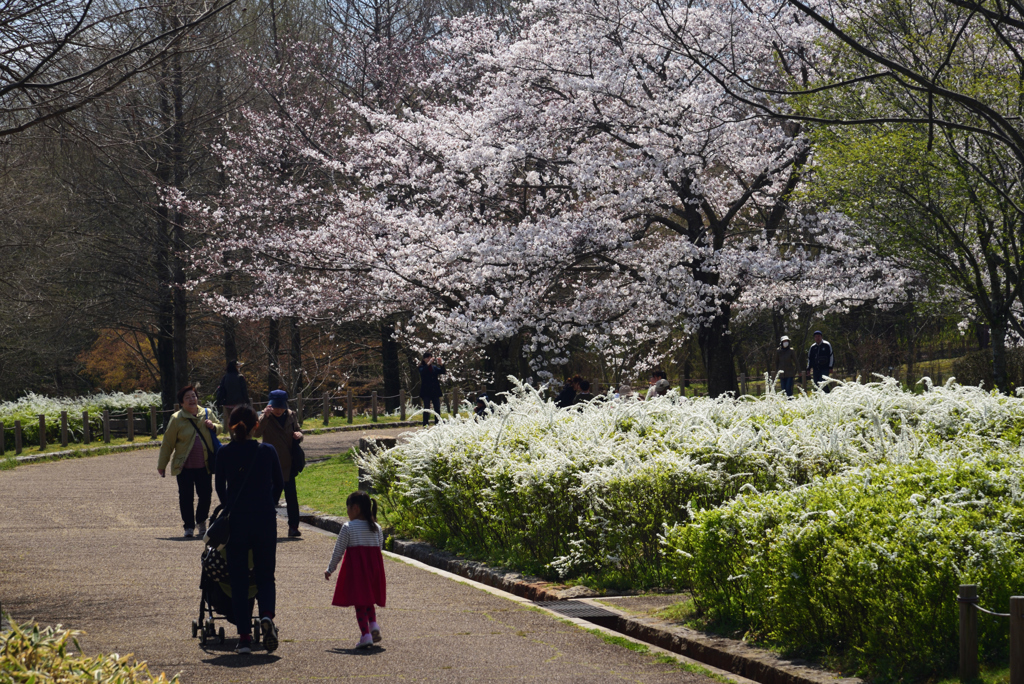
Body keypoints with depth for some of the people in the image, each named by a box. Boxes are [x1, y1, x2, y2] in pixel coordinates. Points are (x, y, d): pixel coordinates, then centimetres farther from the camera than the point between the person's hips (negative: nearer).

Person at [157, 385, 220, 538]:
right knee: (186, 497, 0)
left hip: (204, 465, 3)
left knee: (205, 494, 6)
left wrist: (213, 427, -3)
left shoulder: (207, 414, 5)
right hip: (184, 466, -3)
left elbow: (219, 428, 23)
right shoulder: (176, 419, -5)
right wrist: (162, 465, 3)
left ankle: (201, 522, 29)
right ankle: (189, 527, 12)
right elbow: (167, 443, 0)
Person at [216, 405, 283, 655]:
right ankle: (267, 615, -17)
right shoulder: (268, 451, -3)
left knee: (238, 578, 8)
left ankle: (244, 636, 4)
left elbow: (220, 487, 4)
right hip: (265, 521, 0)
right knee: (265, 575, 12)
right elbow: (279, 484, 6)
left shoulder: (224, 453, -4)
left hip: (237, 521, 0)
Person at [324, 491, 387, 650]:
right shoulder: (377, 528, 8)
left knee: (359, 602, -3)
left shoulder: (348, 527, -5)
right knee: (368, 600, 19)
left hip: (355, 565, -5)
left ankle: (365, 634, -12)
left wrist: (330, 570, 9)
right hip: (374, 564, 5)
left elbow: (338, 551, -2)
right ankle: (373, 624, -3)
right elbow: (379, 547, 13)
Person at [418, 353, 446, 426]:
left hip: (435, 391, 4)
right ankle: (425, 425, -6)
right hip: (426, 392, -4)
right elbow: (423, 372, -20)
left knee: (437, 409, 2)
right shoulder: (422, 367, 2)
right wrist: (429, 363, -27)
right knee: (426, 409, -8)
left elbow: (443, 372, 6)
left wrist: (441, 364, -11)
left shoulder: (434, 367, 14)